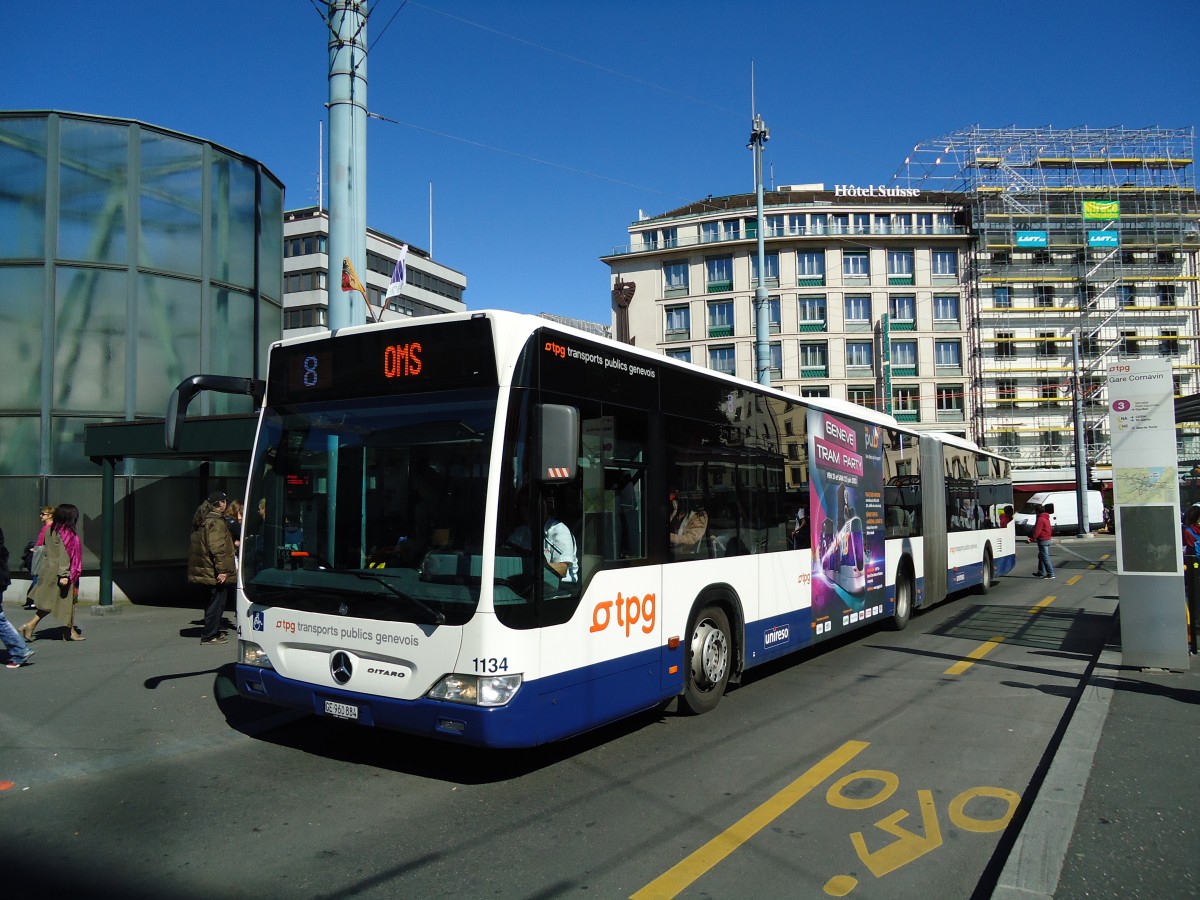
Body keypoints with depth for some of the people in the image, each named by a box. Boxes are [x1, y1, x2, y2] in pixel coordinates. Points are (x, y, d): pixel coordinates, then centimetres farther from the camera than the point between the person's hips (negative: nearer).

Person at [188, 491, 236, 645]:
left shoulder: (203, 519, 14)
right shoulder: (216, 522, -18)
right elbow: (217, 548, -23)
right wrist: (222, 570, -23)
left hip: (203, 569, 10)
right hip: (213, 571, -10)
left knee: (213, 601, 18)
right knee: (216, 602, -3)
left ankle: (212, 632, 26)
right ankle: (209, 636, 1)